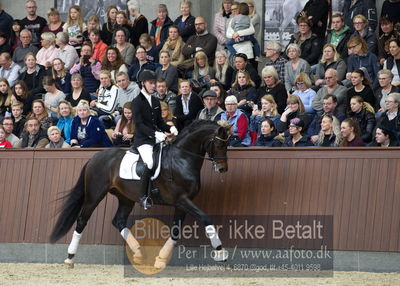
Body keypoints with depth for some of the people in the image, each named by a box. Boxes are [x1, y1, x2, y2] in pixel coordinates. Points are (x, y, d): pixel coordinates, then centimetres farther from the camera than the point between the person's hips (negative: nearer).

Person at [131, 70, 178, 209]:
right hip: (142, 140, -8)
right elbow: (139, 124, -14)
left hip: (155, 139, 8)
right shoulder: (137, 102, -5)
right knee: (150, 162, -29)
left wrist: (170, 128, -2)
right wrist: (155, 133, -27)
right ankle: (143, 196, -22)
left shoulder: (156, 102, 16)